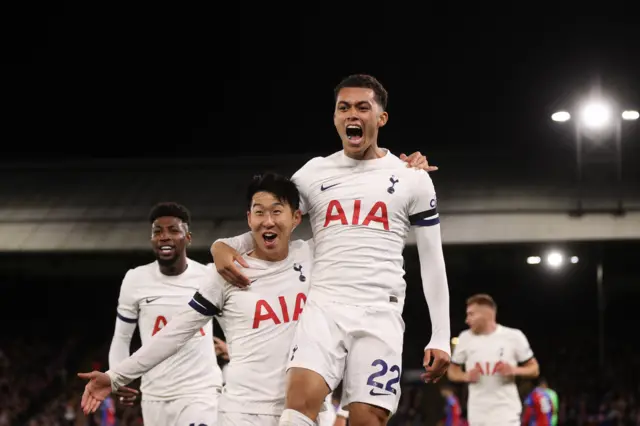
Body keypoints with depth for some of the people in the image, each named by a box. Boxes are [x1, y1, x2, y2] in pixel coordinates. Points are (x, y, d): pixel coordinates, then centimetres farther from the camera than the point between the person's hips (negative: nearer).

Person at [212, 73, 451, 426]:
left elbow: (432, 262, 10)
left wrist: (440, 337, 4)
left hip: (380, 315, -1)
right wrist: (223, 247, -6)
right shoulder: (313, 174, 12)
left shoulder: (412, 178, 9)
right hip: (325, 308, 1)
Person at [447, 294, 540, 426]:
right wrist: (466, 376, -9)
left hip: (506, 411, -3)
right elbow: (452, 372, 13)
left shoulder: (514, 336, -3)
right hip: (478, 413, 3)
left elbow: (534, 369, 4)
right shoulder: (465, 338, 4)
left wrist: (514, 370, -16)